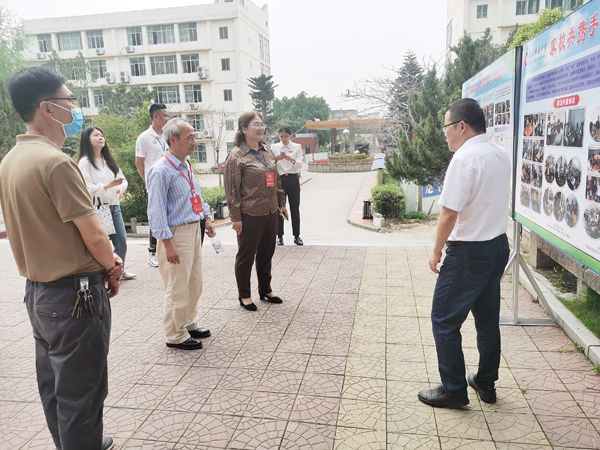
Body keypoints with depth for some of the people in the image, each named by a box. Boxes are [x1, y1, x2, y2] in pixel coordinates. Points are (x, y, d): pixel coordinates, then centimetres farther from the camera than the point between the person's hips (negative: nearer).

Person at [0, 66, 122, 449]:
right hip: (75, 294, -9)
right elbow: (95, 235, -20)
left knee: (54, 387, 22)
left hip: (38, 291, 9)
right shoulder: (56, 162, -21)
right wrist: (113, 267, 0)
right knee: (81, 395, 6)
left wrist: (104, 260, 9)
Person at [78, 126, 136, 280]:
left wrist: (121, 187, -6)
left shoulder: (108, 160, 17)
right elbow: (87, 188, -14)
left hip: (114, 206, 7)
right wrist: (107, 186, -26)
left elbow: (122, 178, 15)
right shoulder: (85, 162, -6)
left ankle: (119, 270, 23)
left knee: (121, 240, 7)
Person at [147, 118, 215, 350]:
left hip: (194, 229, 9)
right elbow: (156, 211, -21)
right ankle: (176, 336, 21)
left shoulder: (186, 165, 9)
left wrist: (206, 218, 17)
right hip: (176, 233, -9)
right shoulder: (161, 171, -20)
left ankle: (189, 324, 39)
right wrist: (168, 244, -22)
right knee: (178, 288, 3)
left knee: (194, 284, 20)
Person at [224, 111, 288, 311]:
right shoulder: (237, 156, -10)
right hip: (250, 214, -7)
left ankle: (265, 290, 33)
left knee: (267, 253, 16)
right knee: (246, 255, 6)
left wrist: (281, 204, 17)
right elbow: (231, 189, -12)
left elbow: (277, 180, 19)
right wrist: (236, 217, -14)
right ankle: (244, 295, 21)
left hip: (270, 212, 7)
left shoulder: (267, 152, 11)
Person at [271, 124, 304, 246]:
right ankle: (280, 236, 11)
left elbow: (300, 165, -3)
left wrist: (292, 160, -24)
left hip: (293, 179, 0)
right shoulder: (274, 147, 8)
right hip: (279, 179, 0)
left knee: (295, 208, 3)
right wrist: (275, 159, -23)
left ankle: (297, 236, 11)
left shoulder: (297, 147, 8)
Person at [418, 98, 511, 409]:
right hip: (499, 246, 9)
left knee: (444, 321, 4)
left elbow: (449, 212, -21)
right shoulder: (502, 155, 7)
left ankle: (453, 390, 15)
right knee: (488, 320, 19)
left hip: (468, 253, -9)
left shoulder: (465, 158, -20)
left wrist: (436, 250, -11)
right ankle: (486, 384, 34)